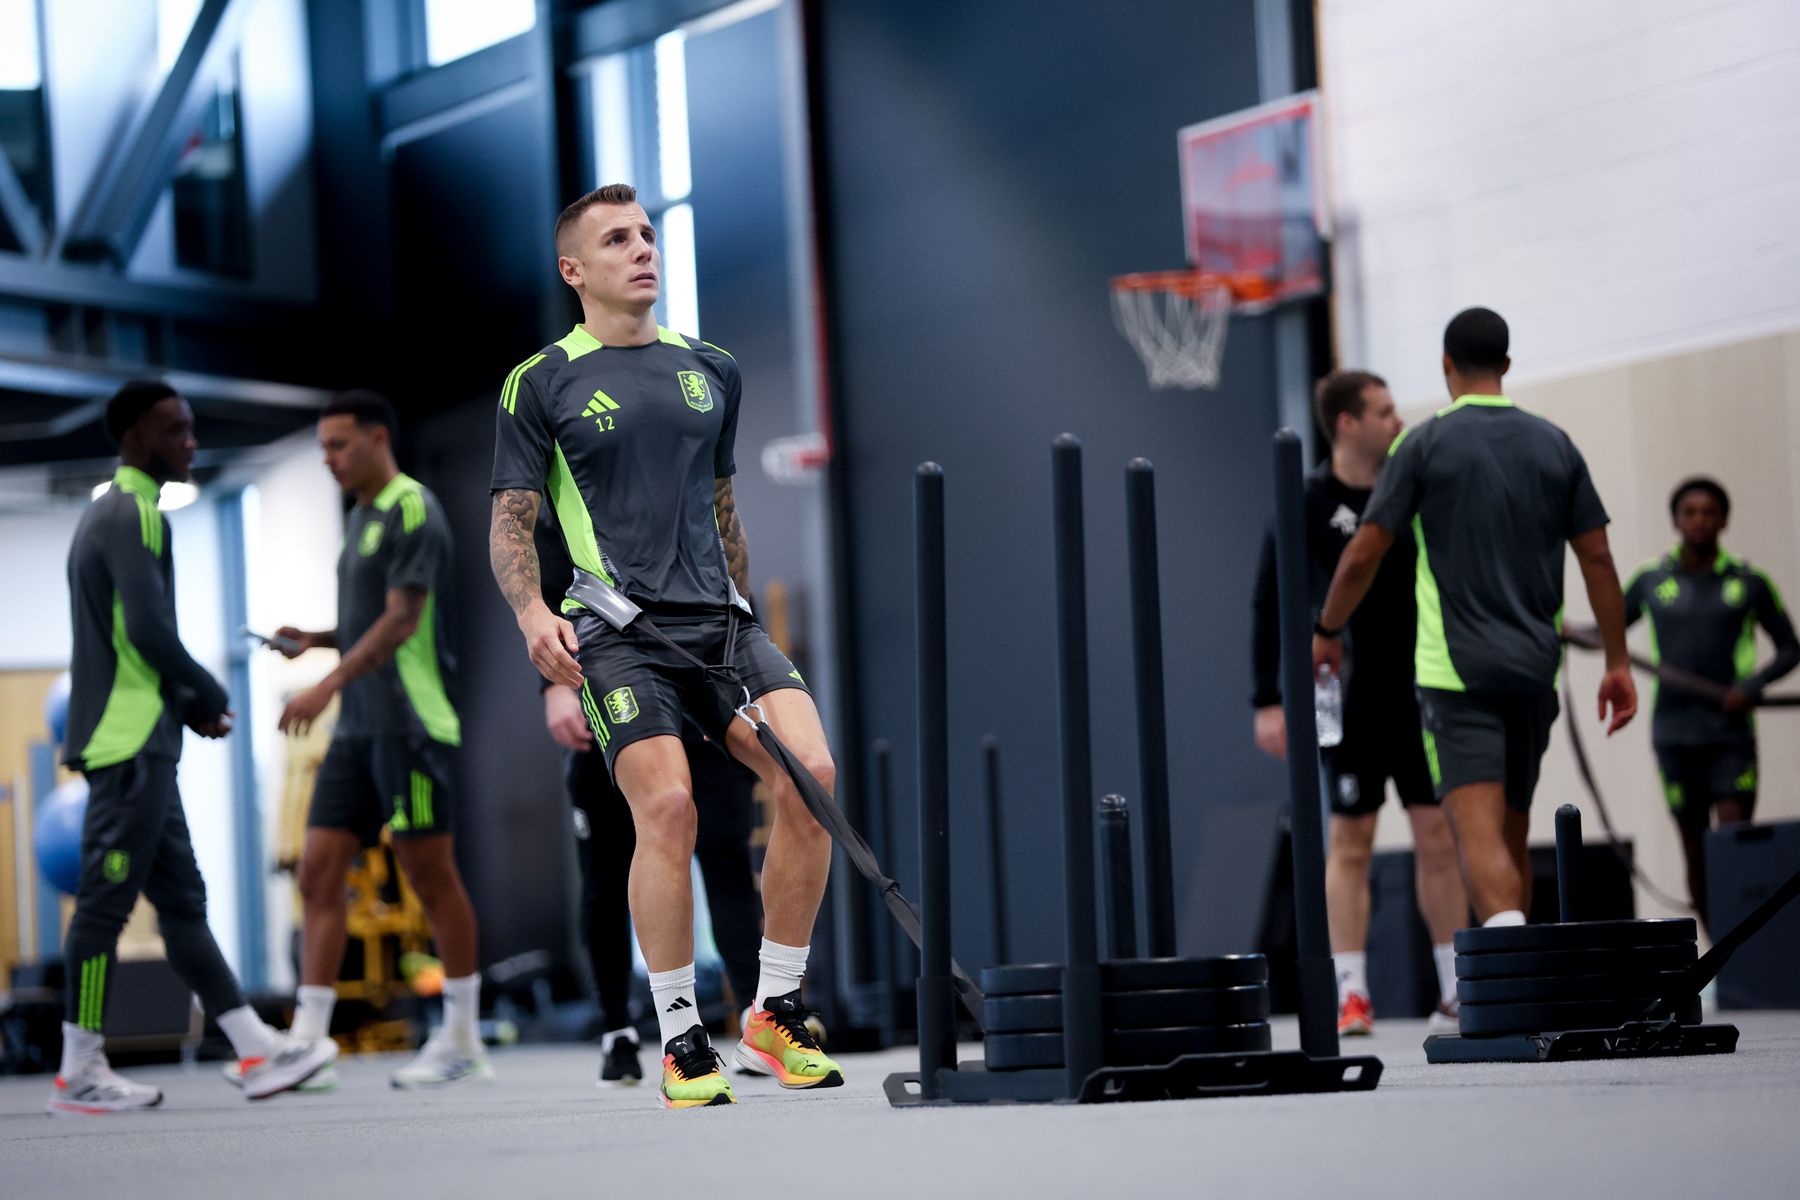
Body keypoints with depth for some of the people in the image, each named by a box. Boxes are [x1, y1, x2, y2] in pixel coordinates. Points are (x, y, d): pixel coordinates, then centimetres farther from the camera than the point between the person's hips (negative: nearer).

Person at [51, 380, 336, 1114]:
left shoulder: (115, 515, 20)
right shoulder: (133, 514, -11)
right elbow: (149, 630, -20)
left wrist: (188, 704, 14)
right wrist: (209, 695, -6)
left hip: (135, 742, 10)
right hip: (129, 743, -10)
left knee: (182, 900, 8)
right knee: (107, 900, -6)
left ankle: (257, 1051, 10)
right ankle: (79, 1074, -2)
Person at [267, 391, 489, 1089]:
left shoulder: (412, 510, -10)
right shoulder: (362, 517, 19)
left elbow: (402, 620, -19)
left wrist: (330, 683, -28)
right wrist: (315, 639, 9)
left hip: (412, 723, -9)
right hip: (358, 728, 9)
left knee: (431, 876, -2)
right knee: (320, 871, 1)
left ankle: (462, 1042, 7)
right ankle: (307, 1041, -1)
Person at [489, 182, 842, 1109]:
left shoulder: (711, 370, 19)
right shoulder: (541, 384, 5)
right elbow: (510, 521, 2)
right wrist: (532, 612, -16)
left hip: (721, 618, 4)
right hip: (617, 627, -4)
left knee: (810, 775, -16)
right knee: (666, 808, -20)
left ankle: (775, 1017, -1)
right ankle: (681, 1044, -5)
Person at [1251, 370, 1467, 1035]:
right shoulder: (1307, 504, -7)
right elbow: (1269, 604, -6)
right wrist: (1268, 700, -12)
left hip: (1419, 690, 4)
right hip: (1352, 699, -4)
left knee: (1437, 836, 5)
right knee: (1350, 841, -2)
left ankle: (1456, 991, 12)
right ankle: (1351, 994, 1)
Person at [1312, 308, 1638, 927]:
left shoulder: (1424, 443, -2)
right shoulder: (1554, 444, 9)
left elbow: (1362, 555, -3)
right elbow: (1597, 558, 6)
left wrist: (1327, 632, 12)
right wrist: (1618, 664, 11)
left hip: (1457, 668, -5)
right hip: (1535, 667, 5)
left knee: (1479, 832, -14)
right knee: (1512, 836, 16)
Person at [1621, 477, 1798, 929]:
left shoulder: (1749, 583, 4)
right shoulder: (1650, 582, 6)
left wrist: (1754, 684, -7)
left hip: (1731, 734, -1)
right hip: (1675, 734, 1)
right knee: (1697, 852, 3)